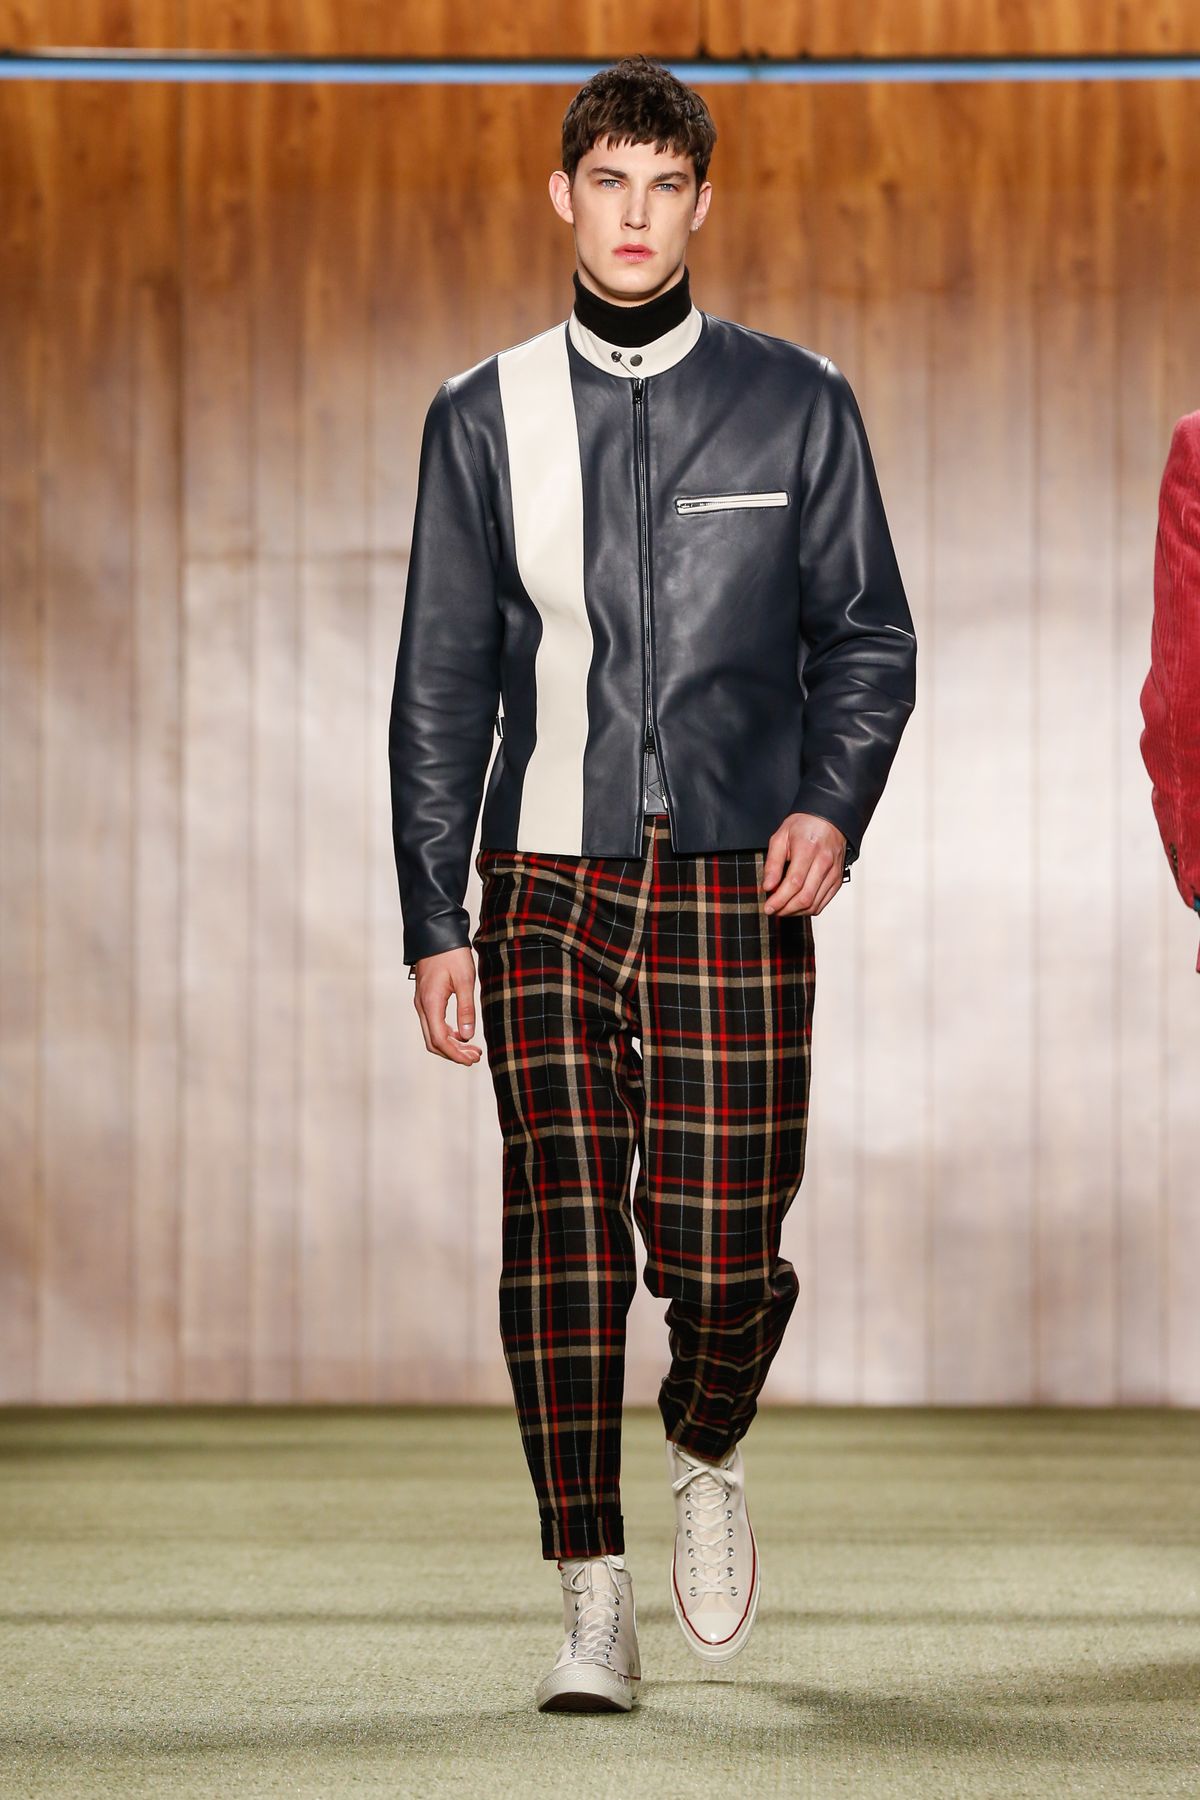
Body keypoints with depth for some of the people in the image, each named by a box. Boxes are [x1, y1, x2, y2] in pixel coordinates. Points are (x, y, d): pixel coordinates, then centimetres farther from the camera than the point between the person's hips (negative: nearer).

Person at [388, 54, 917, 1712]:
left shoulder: (797, 406, 6)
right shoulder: (486, 420, 7)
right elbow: (442, 683, 8)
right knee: (561, 1240, -8)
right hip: (548, 887, 1)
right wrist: (433, 921, 2)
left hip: (735, 890, 0)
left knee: (722, 1256, -4)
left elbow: (868, 636, 10)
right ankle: (594, 1606, 0)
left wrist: (833, 802, -9)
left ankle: (708, 1456, 30)